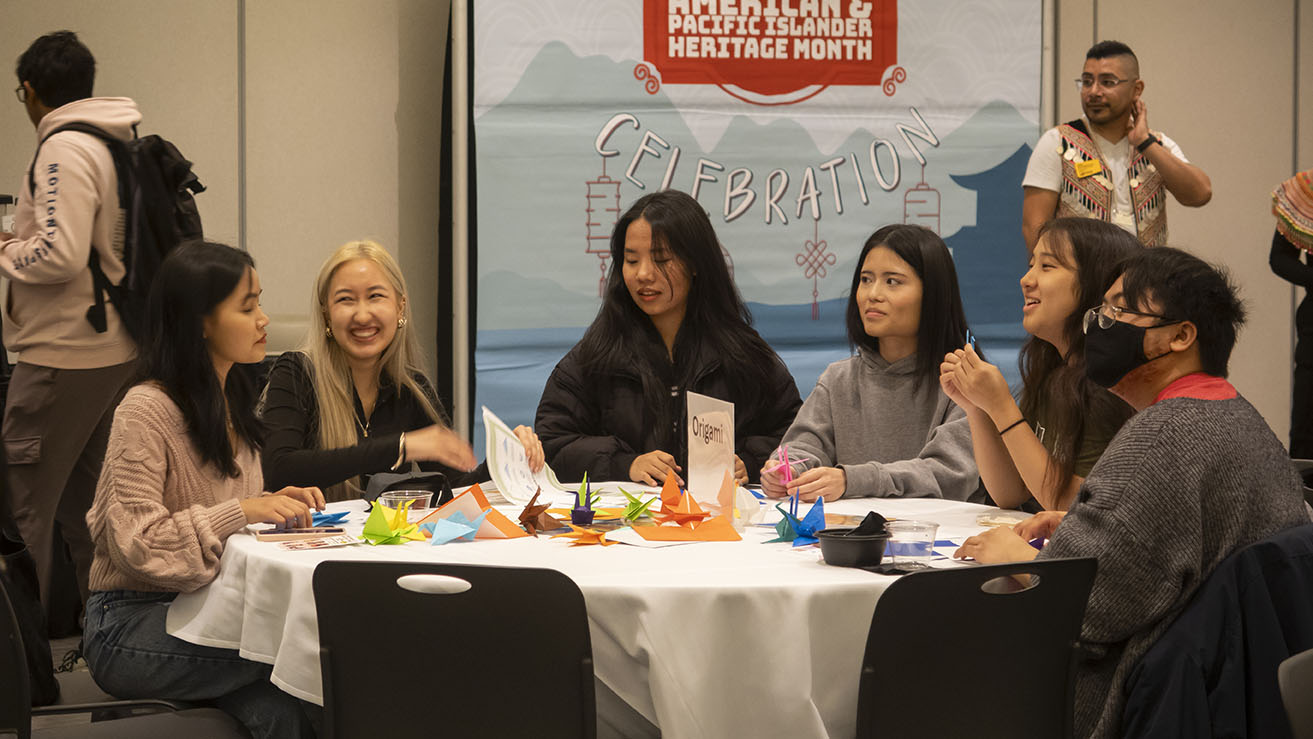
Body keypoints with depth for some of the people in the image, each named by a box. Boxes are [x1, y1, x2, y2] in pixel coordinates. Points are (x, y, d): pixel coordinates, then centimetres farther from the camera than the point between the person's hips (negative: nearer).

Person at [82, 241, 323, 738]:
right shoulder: (145, 412, -15)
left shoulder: (230, 402, 13)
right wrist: (242, 511, -23)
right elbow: (136, 544, -21)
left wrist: (273, 505, 1)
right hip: (132, 624, -7)